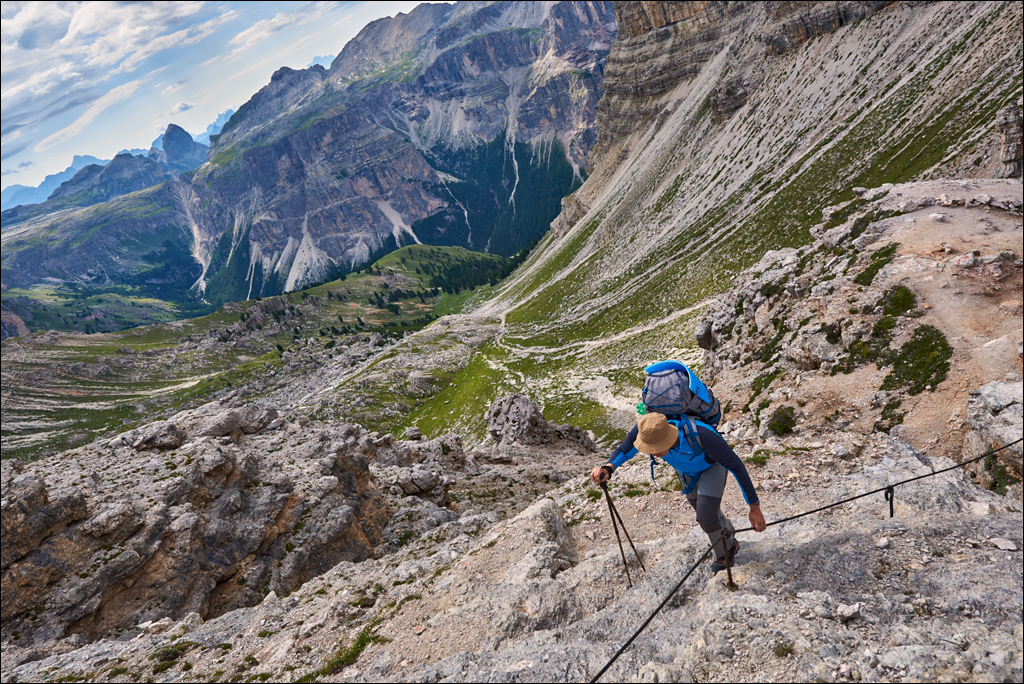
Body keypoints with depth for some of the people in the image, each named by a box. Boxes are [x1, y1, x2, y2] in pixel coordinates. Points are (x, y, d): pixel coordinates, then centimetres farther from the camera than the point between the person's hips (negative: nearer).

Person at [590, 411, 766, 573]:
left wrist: (754, 508, -32)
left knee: (706, 518, -14)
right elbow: (623, 451, -23)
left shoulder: (701, 435, -49)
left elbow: (735, 465, -36)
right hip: (684, 470, 5)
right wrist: (608, 467, -46)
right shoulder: (644, 430, -40)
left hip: (711, 466, -4)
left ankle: (725, 552, 20)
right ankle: (727, 532, 58)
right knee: (704, 511, 24)